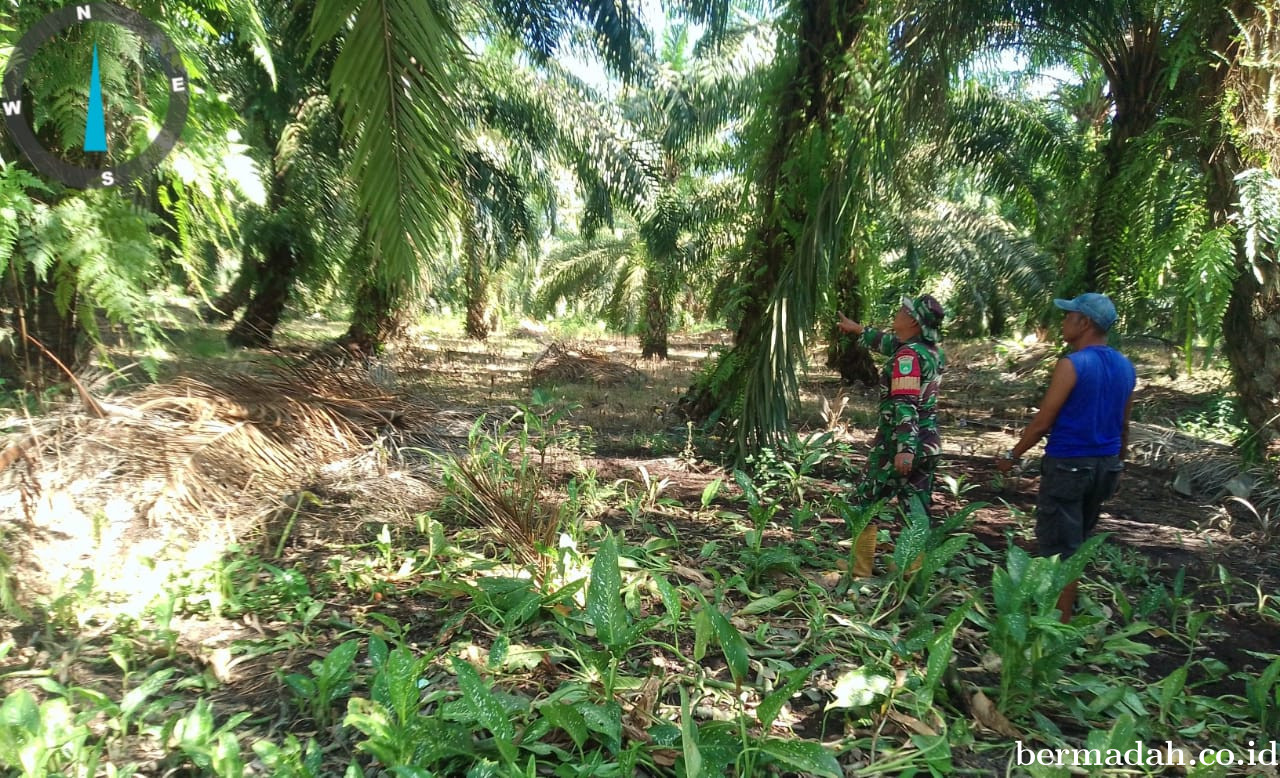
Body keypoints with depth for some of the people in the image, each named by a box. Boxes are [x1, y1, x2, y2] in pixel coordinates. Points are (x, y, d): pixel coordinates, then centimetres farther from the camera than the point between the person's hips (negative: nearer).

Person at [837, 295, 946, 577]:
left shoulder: (908, 355, -17)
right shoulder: (933, 351, 10)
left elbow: (905, 404, -28)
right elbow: (891, 343, 27)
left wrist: (904, 448, -34)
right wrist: (859, 330, 39)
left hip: (897, 445, -8)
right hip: (928, 444, 8)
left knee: (865, 502, 7)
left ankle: (860, 569, 14)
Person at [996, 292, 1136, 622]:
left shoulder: (1072, 365, -18)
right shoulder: (1126, 367, 6)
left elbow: (1042, 422, -16)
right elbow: (1123, 424, 14)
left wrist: (1012, 455, -5)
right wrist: (1118, 461, 26)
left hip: (1068, 465, -8)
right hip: (1105, 465, 8)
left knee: (1059, 546, 0)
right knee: (1077, 541, 23)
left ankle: (1060, 623, 5)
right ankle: (1067, 605, 37)